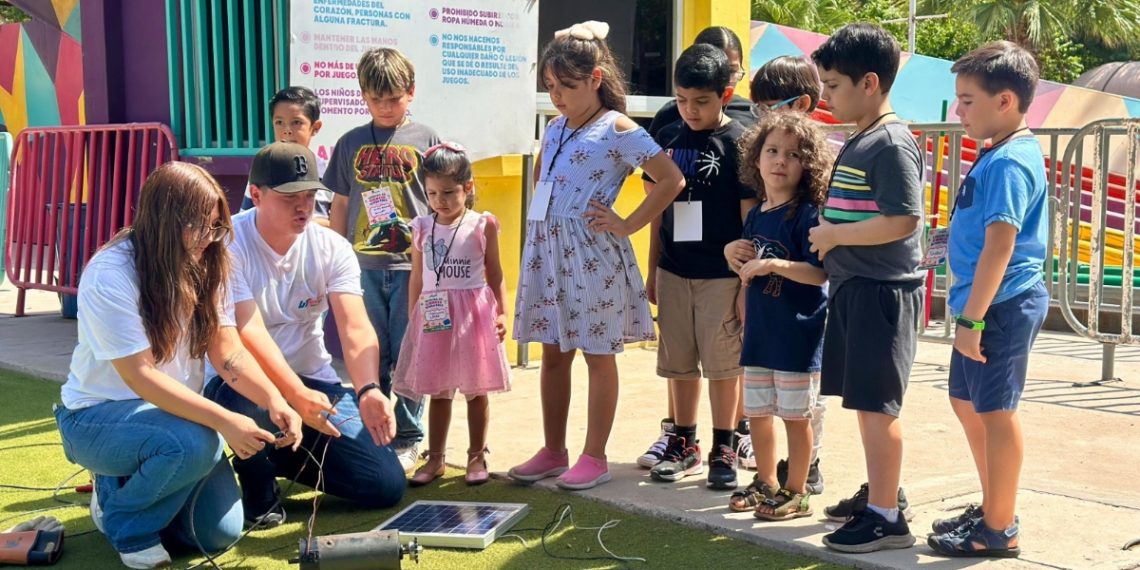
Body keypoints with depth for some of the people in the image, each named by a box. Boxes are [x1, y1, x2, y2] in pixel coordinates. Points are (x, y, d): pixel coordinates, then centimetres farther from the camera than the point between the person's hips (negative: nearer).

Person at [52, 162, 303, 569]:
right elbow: (139, 375, -27)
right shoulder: (110, 275, -23)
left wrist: (274, 401, -26)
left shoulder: (204, 267, -4)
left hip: (170, 412, 6)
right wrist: (225, 421, -34)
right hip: (99, 415, -6)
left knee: (220, 533, -7)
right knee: (195, 443, -36)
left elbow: (227, 351, -8)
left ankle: (131, 484, 19)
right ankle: (125, 518, -6)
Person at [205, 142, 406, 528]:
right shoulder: (228, 244, -16)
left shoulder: (332, 249, -5)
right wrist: (297, 396, -40)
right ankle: (259, 489, -5)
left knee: (387, 485, -8)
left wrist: (367, 391, -36)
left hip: (314, 380, 4)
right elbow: (249, 332, -26)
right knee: (249, 404, -42)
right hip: (244, 381, -4)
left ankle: (290, 462, 21)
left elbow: (356, 328, -17)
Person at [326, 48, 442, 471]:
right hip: (363, 266, 2)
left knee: (409, 357, 2)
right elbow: (341, 205, 14)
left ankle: (407, 440, 14)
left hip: (412, 265, -2)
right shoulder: (352, 143, 10)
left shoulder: (425, 139, 4)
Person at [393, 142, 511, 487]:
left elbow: (495, 274, 2)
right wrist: (413, 318, 8)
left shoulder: (482, 225, -2)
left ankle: (477, 456, 17)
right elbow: (417, 279, 9)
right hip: (433, 315, 2)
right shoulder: (422, 228, 4)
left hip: (473, 313, -2)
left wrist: (501, 313, -5)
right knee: (437, 391, 10)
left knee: (476, 390, 6)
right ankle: (435, 458, 19)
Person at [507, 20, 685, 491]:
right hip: (547, 249, 7)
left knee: (598, 356, 3)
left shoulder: (618, 130, -9)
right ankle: (552, 452, 22)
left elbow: (672, 180, -15)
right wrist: (541, 215, 15)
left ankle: (594, 458, 12)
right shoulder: (555, 129, 11)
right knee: (553, 354, 12)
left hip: (591, 253, -7)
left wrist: (628, 224, -13)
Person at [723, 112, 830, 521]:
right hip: (760, 332, 7)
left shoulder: (806, 214, -13)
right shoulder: (755, 215, 9)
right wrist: (733, 255, 0)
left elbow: (820, 273, -19)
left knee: (795, 415, 4)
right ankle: (766, 483, 32)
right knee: (756, 412, 16)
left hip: (797, 334, -7)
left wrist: (775, 264, -27)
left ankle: (796, 492, 17)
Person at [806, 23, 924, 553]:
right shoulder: (857, 142, 13)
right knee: (864, 400, 18)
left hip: (881, 291, -10)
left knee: (875, 404, -5)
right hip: (851, 287, 10)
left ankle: (885, 517, 2)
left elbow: (903, 221, -24)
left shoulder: (892, 144, -16)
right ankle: (880, 490, 32)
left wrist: (833, 235, -16)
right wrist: (830, 239, 10)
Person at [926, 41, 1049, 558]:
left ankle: (1000, 530, 10)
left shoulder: (1009, 163, -19)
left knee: (995, 411, -2)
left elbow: (999, 245, -24)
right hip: (988, 305, 10)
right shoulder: (999, 155, 13)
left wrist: (972, 318, -24)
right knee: (967, 401, 19)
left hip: (1002, 306, -10)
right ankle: (992, 509, 32)